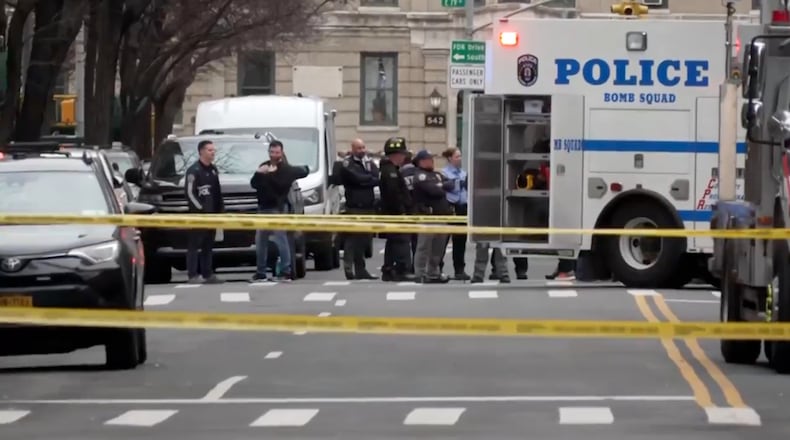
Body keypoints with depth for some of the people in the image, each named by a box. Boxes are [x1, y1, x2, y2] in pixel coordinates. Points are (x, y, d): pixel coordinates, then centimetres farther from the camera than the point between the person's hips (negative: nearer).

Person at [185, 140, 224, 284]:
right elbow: (190, 193, -14)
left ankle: (208, 274, 14)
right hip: (198, 214, -8)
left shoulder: (213, 170, 16)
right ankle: (193, 275, -10)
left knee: (208, 245, 10)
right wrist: (201, 209, -17)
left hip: (212, 214, 8)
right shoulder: (194, 170, -8)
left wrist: (220, 209, 12)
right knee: (194, 245, -7)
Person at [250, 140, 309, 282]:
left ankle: (286, 272, -10)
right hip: (263, 207, 7)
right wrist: (258, 174, -14)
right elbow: (253, 184, 6)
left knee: (281, 238, -12)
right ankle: (260, 273, 16)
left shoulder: (286, 169, -5)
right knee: (260, 241, 9)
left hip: (278, 208, -7)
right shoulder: (264, 166, 11)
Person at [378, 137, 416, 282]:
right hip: (396, 214, -11)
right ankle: (402, 271, -17)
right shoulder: (390, 172, -16)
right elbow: (394, 194, -24)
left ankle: (388, 271, 17)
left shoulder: (390, 170, 19)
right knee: (402, 241, -13)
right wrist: (401, 211, -22)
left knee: (392, 243, 14)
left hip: (390, 212, 11)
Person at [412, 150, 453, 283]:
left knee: (438, 248, 13)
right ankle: (420, 274, -6)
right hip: (427, 216, -9)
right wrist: (443, 189, -1)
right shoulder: (419, 176, -8)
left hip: (441, 215, 9)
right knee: (424, 247, -8)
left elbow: (450, 185, 6)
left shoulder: (437, 175, 21)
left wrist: (441, 186, -10)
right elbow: (433, 190, -19)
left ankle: (433, 273, 21)